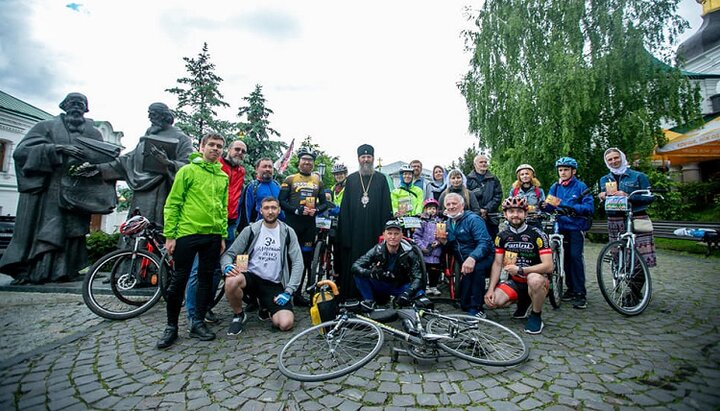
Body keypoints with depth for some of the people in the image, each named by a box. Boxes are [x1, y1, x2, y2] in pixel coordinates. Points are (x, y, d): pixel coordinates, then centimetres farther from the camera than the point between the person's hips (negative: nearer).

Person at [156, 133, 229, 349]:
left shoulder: (223, 176, 12)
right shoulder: (187, 171, -1)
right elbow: (172, 204, -3)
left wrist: (223, 236, 10)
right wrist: (169, 235, -8)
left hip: (213, 235, 4)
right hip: (187, 233, -4)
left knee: (206, 279, 9)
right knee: (179, 280, 4)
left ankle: (198, 323, 21)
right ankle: (171, 326, 19)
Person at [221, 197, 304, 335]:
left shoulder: (287, 233, -1)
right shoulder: (250, 230, 0)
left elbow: (297, 263, -3)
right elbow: (229, 253, 0)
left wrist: (288, 291, -11)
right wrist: (227, 266, -24)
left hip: (275, 285, 0)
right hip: (251, 277, 0)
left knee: (285, 324, -19)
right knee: (231, 281, -35)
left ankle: (266, 306, 17)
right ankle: (239, 315, -2)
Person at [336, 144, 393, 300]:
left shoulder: (381, 179, 8)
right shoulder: (351, 179, 11)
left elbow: (386, 207, 4)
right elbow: (344, 207, 6)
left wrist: (385, 231, -4)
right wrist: (344, 231, -2)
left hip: (374, 231, 0)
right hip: (354, 232, 1)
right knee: (352, 264, 3)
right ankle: (349, 297, 13)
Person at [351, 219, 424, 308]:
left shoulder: (409, 253, -14)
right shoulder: (376, 250, -13)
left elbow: (418, 278, -19)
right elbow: (355, 267, -20)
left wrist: (407, 293, -39)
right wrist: (370, 273, -42)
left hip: (400, 288, -1)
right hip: (380, 287, 1)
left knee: (419, 293, -30)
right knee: (359, 274, -21)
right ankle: (369, 301, -9)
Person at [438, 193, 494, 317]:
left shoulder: (473, 219, -16)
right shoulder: (449, 223, 6)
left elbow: (485, 243, -29)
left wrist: (472, 258, -46)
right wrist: (443, 241, -13)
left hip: (482, 257, -6)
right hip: (464, 261, 6)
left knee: (477, 268, -40)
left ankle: (476, 309, -26)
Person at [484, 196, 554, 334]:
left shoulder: (537, 234, -15)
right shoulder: (502, 236, -2)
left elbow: (548, 266, -20)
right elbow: (497, 264, -2)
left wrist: (520, 270, -27)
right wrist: (491, 289, -12)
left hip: (536, 281, -4)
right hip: (514, 281, 4)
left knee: (535, 279, -39)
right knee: (492, 301, -19)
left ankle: (536, 316, -10)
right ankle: (524, 301, 13)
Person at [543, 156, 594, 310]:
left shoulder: (580, 186, -3)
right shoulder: (555, 187, 9)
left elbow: (589, 207, -11)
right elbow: (550, 206, 3)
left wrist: (573, 208, -27)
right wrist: (544, 206, -19)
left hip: (576, 226, -4)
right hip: (562, 226, 4)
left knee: (575, 256, -11)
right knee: (567, 257, 10)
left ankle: (580, 293, -3)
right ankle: (571, 288, 22)